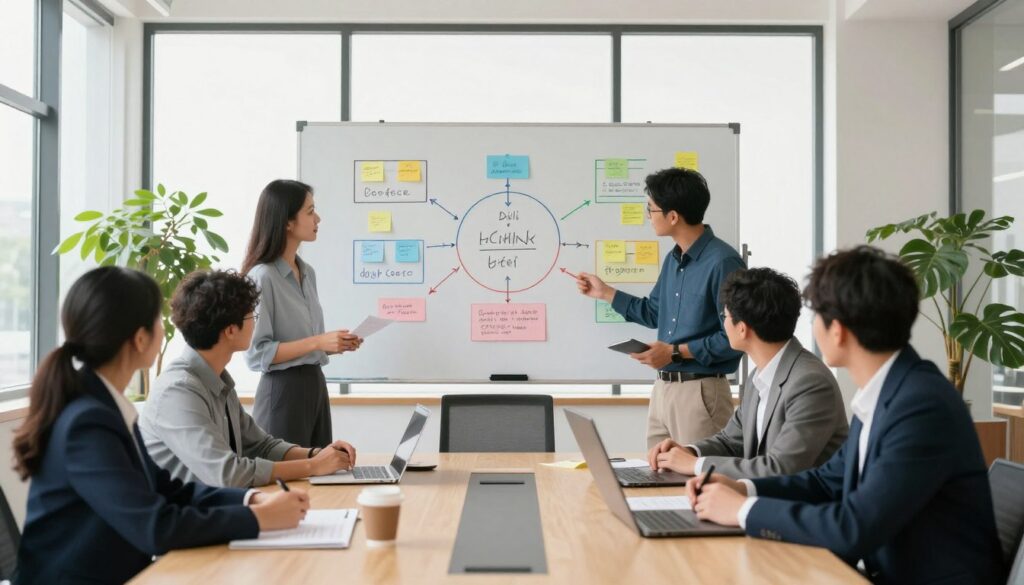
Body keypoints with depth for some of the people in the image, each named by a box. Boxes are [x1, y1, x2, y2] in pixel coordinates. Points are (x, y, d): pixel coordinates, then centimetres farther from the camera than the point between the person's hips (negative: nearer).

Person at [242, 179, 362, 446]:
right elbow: (257, 354, -17)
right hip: (283, 390, -8)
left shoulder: (307, 272, 10)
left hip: (315, 384, 8)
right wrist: (317, 343, -20)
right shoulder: (262, 277, -14)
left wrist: (336, 343, 4)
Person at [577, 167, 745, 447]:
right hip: (662, 389, 9)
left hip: (700, 392, -8)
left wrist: (676, 352, -17)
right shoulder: (672, 260, 12)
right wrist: (605, 292, 24)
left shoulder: (722, 262, -17)